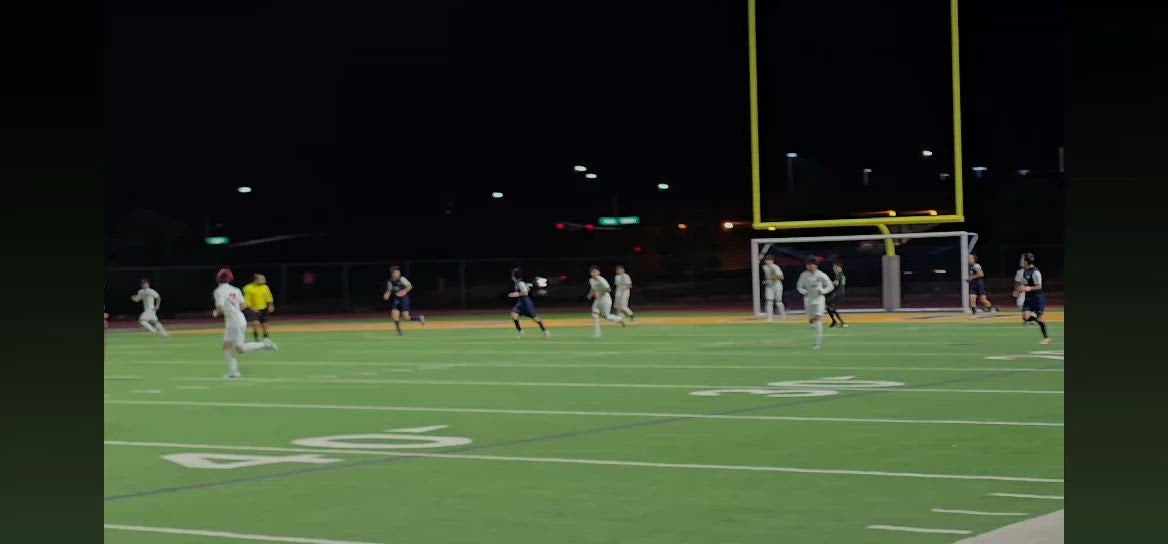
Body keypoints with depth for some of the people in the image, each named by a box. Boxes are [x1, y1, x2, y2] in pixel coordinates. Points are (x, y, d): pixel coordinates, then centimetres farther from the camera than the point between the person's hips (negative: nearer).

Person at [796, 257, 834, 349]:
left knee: (818, 319, -15)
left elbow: (830, 286, -1)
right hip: (808, 299, 4)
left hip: (819, 299, -4)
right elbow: (799, 286, 9)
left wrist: (822, 291, -18)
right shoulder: (804, 275, -2)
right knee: (811, 320, 8)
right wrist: (804, 291, -13)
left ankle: (817, 343, -16)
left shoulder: (821, 275, -10)